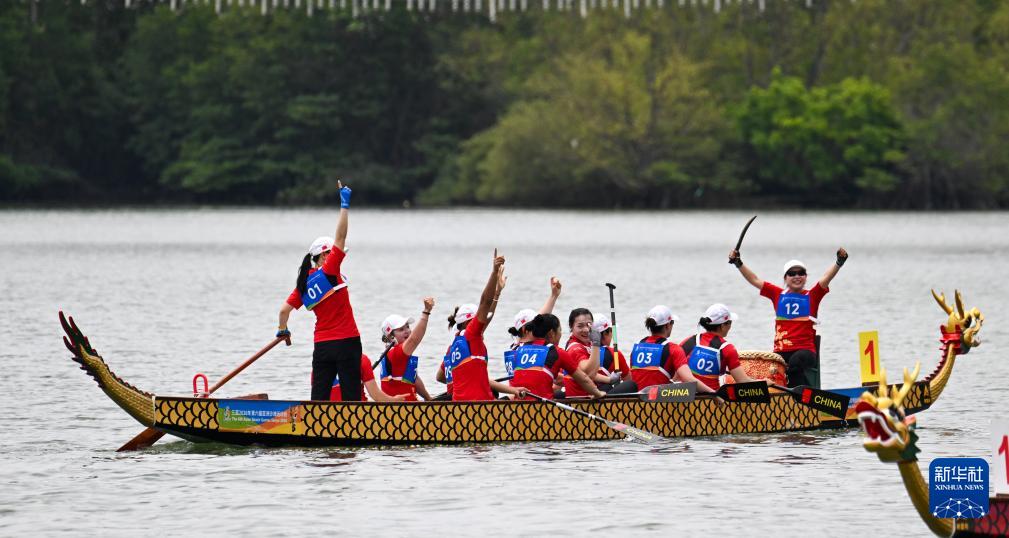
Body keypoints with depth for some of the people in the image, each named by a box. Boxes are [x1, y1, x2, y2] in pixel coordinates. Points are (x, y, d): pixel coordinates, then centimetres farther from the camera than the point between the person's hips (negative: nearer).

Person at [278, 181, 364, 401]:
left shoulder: (304, 282, 8)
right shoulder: (328, 273, -9)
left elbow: (285, 309, 9)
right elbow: (340, 238, -13)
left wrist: (282, 330, 28)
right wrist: (345, 205, -11)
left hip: (322, 346, 6)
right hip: (346, 342, -6)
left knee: (319, 396, 4)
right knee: (351, 396, -2)